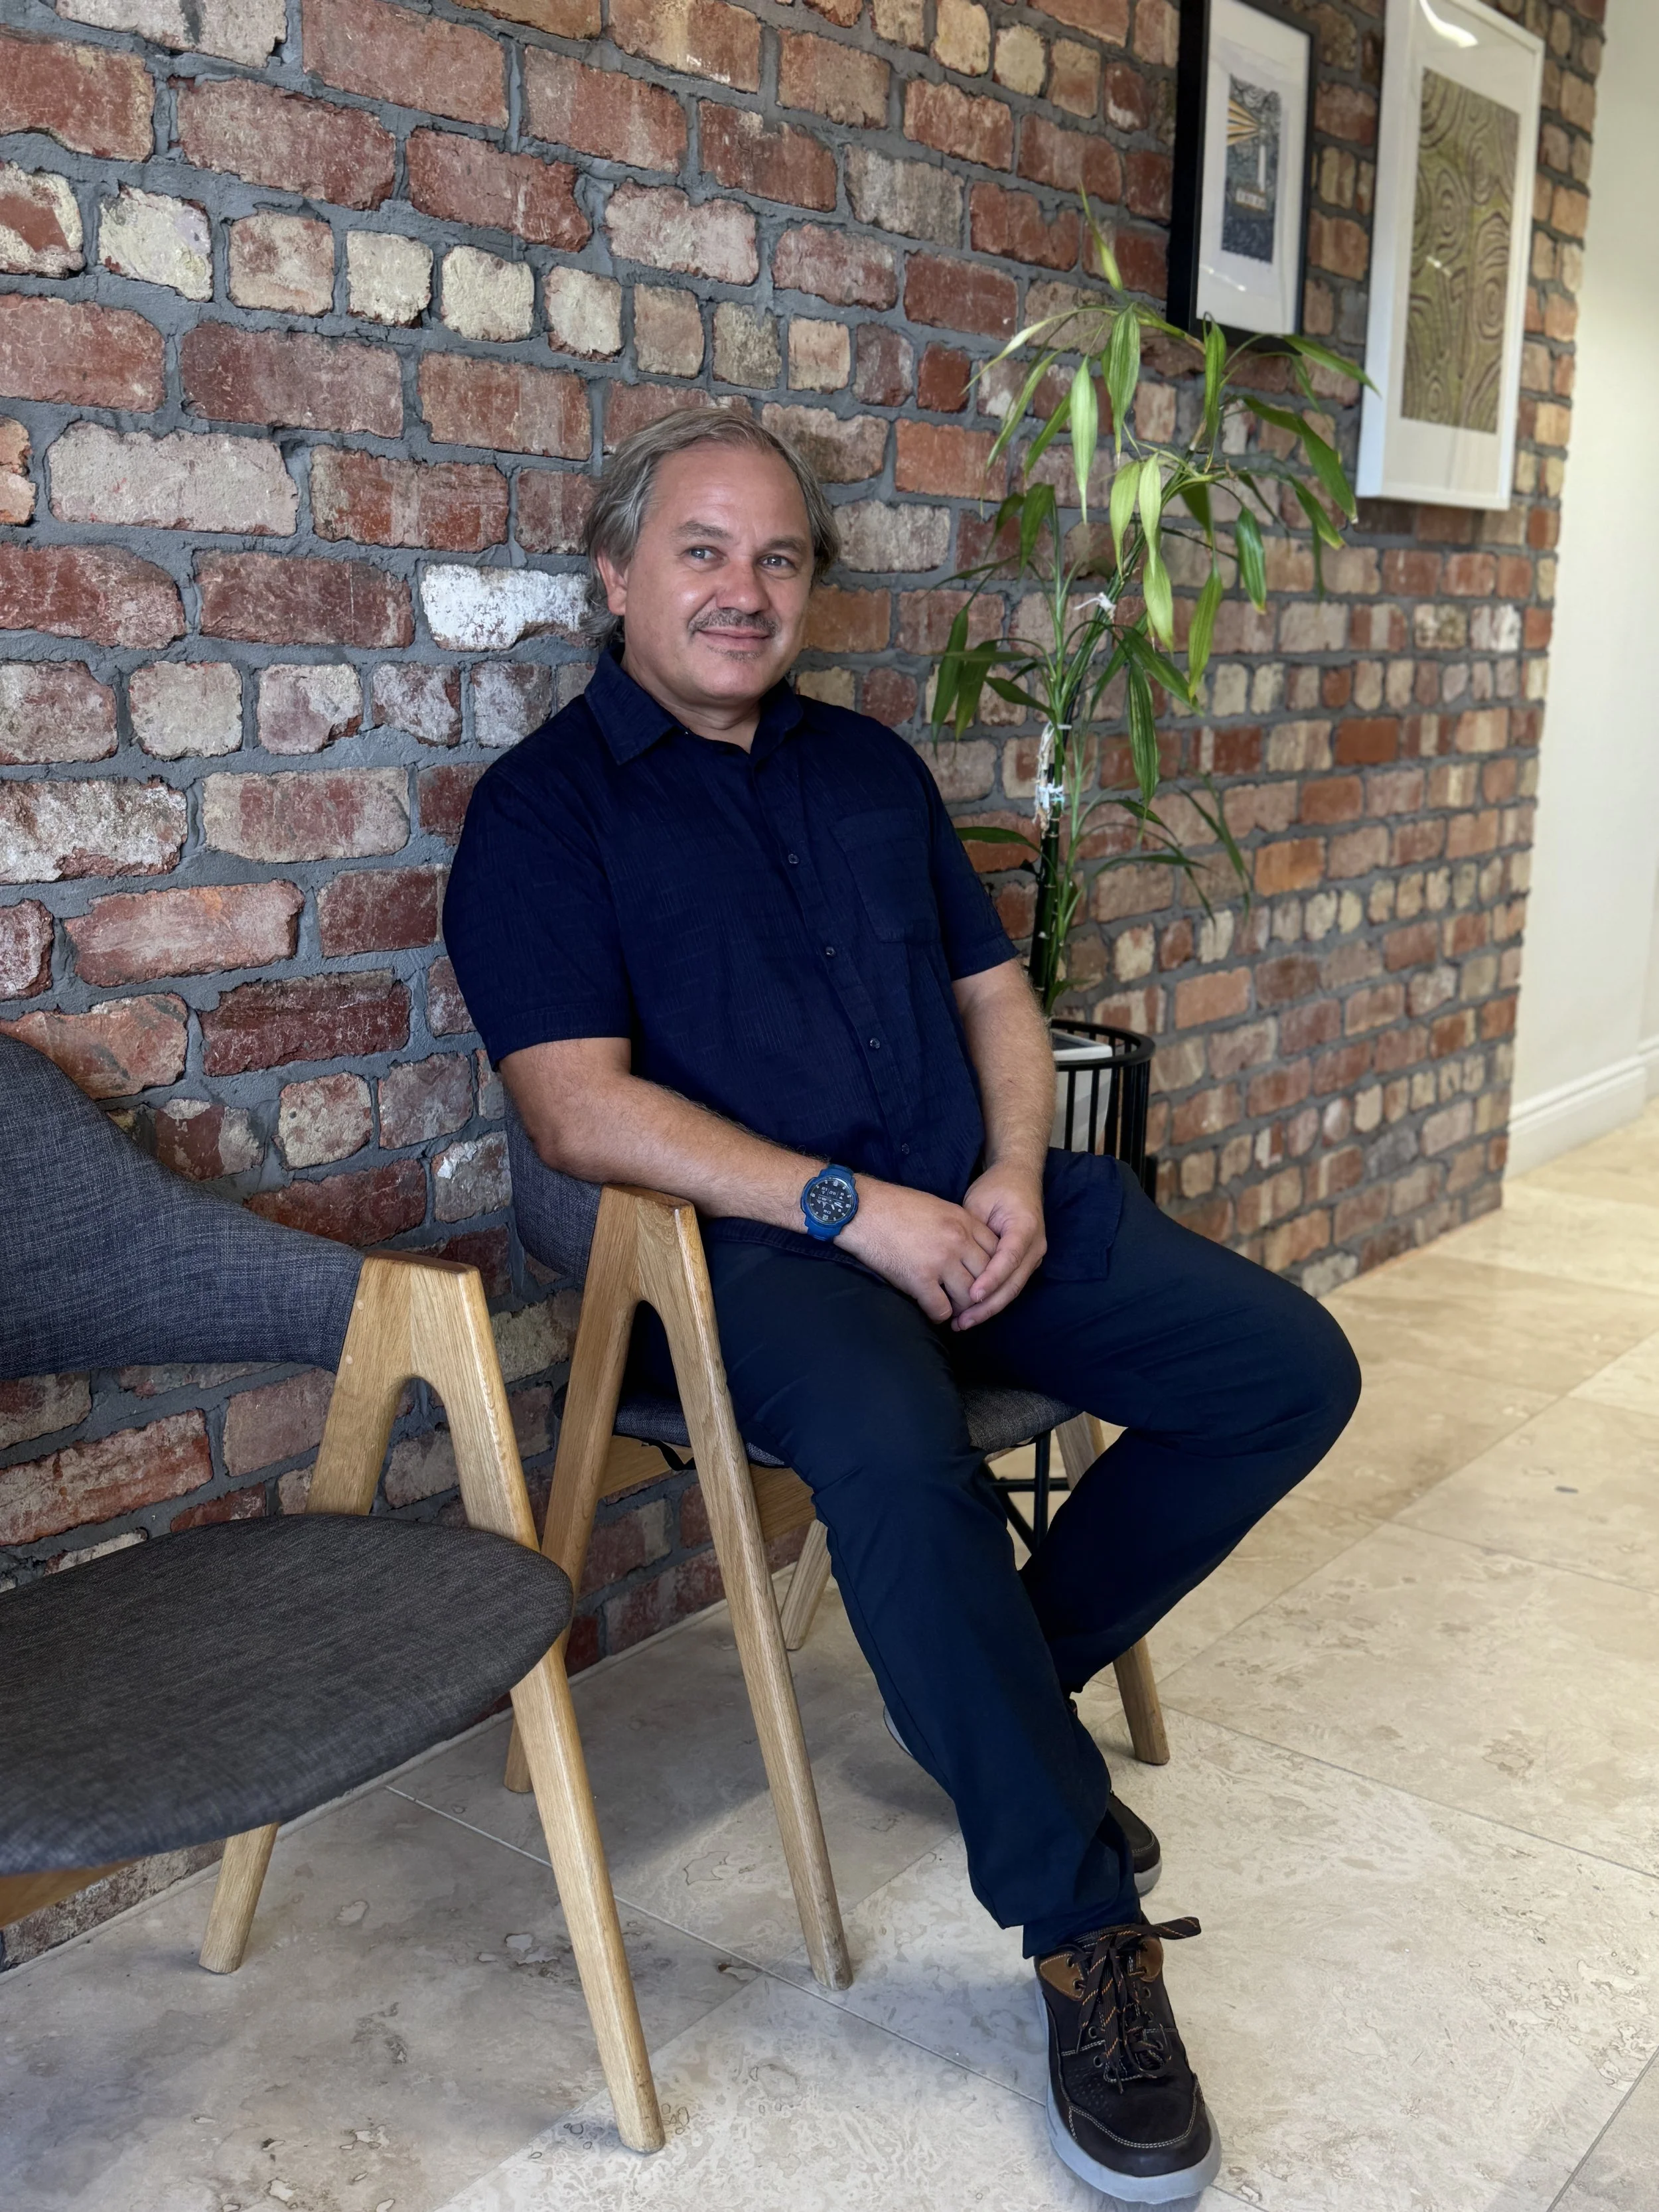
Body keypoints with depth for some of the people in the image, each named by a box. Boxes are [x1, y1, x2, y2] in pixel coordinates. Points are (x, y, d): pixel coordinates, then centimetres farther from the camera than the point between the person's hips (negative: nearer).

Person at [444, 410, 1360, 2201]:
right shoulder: (545, 805, 0)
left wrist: (1016, 1177, -1)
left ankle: (1009, 1681, 9)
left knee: (1291, 1371, -8)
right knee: (894, 1452, -37)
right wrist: (851, 1209, -17)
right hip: (757, 1245, -6)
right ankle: (1084, 1928, -18)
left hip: (981, 1206, 7)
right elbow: (580, 1108, -11)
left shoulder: (869, 765, 20)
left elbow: (992, 986, 20)